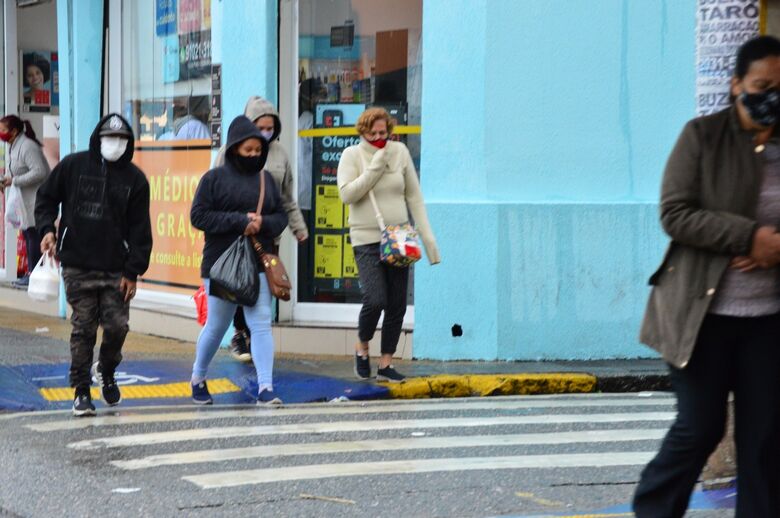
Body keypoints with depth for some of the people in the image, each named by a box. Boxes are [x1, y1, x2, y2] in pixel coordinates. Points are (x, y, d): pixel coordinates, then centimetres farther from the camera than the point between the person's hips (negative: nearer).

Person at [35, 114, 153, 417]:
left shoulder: (135, 179, 3)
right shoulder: (73, 166, 3)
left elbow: (140, 230, 2)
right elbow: (46, 198, 13)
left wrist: (133, 271, -3)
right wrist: (47, 228, -6)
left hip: (116, 270, 1)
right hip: (77, 267, -1)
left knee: (117, 326, -2)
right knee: (83, 329, 1)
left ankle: (106, 371, 27)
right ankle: (81, 391, 11)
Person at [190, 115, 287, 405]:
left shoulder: (266, 179, 10)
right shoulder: (214, 178, -2)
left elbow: (281, 216, 11)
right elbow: (198, 215, -9)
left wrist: (263, 223, -12)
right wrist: (240, 221, -16)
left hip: (258, 264, 3)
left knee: (261, 324, -7)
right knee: (216, 326, 9)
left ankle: (265, 388, -9)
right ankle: (198, 378, 31)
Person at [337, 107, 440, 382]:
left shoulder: (399, 152, 6)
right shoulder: (352, 155, -2)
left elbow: (414, 196, 9)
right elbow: (347, 194, -15)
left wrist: (427, 235, 4)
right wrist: (376, 167, -17)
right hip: (367, 239, -4)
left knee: (397, 305, 3)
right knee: (375, 300, -17)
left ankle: (386, 364, 14)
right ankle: (362, 347, 12)